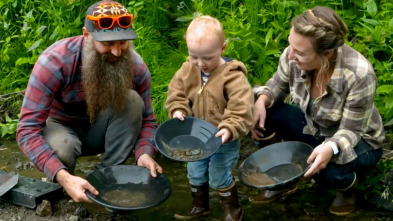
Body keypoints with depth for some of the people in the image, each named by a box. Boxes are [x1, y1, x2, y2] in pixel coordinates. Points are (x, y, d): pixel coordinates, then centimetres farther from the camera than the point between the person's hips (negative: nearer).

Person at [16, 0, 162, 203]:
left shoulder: (135, 65, -20)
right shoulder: (55, 61, -31)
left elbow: (147, 119, -10)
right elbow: (28, 129, -34)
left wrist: (144, 153, -34)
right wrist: (63, 177, -48)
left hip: (99, 131, 3)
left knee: (132, 100, -27)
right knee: (62, 148, -38)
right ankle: (59, 187, -3)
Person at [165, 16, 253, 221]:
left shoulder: (233, 76, -24)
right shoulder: (187, 70, -7)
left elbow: (241, 109, -26)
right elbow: (176, 93, 3)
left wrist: (229, 129, -37)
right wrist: (178, 110, -15)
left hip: (223, 140, -6)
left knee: (219, 177, 6)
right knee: (195, 173, 20)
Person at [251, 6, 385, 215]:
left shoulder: (359, 76, -37)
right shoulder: (293, 55, -25)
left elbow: (350, 131, -26)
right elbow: (279, 84, -3)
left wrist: (331, 148, -49)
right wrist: (262, 100, -25)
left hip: (358, 141, -4)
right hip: (313, 127, 5)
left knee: (328, 171, -36)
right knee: (263, 114, -18)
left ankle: (349, 185, 5)